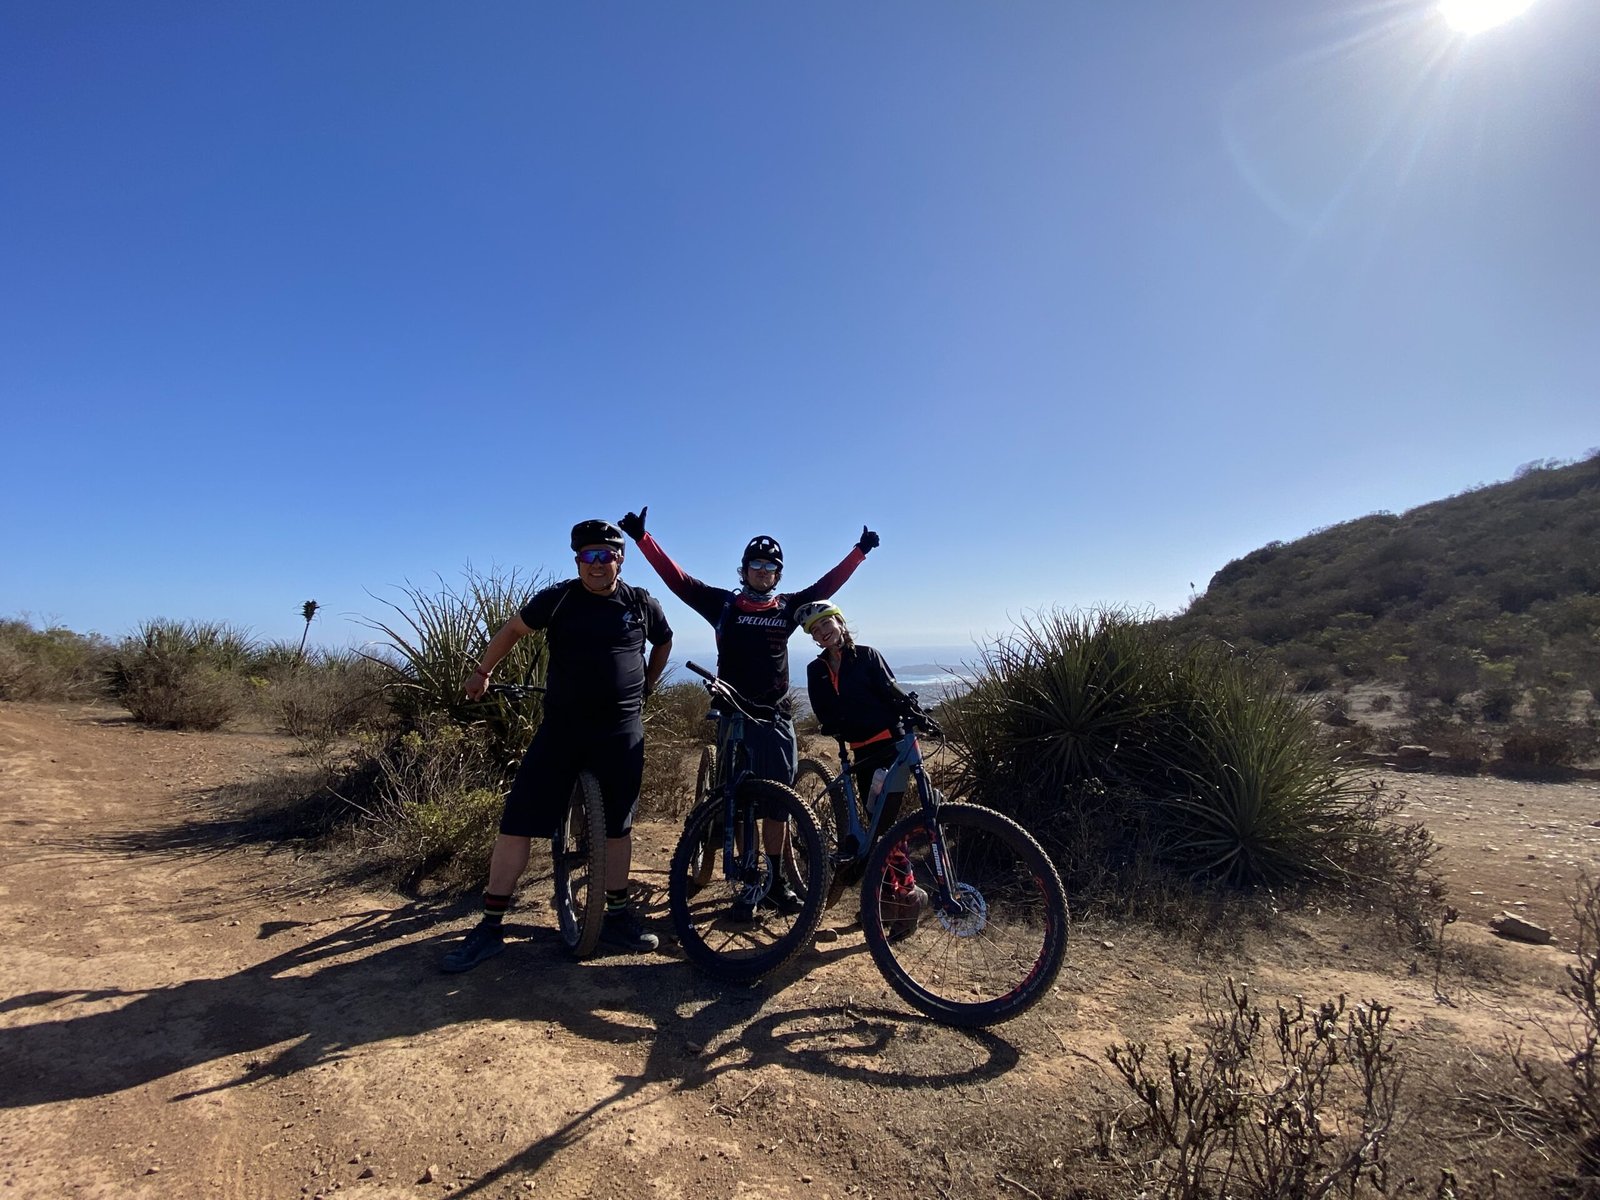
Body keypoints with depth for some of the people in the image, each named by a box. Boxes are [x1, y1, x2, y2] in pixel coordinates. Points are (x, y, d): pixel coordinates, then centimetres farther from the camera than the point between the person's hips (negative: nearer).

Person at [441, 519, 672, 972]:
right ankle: (490, 927, 13)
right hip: (561, 728, 0)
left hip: (622, 733, 1)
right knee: (517, 824, -1)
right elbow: (513, 629, 13)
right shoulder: (558, 599, -3)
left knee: (617, 827, 10)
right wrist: (482, 672, 20)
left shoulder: (642, 604, 1)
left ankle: (618, 916, 27)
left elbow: (664, 642, 21)